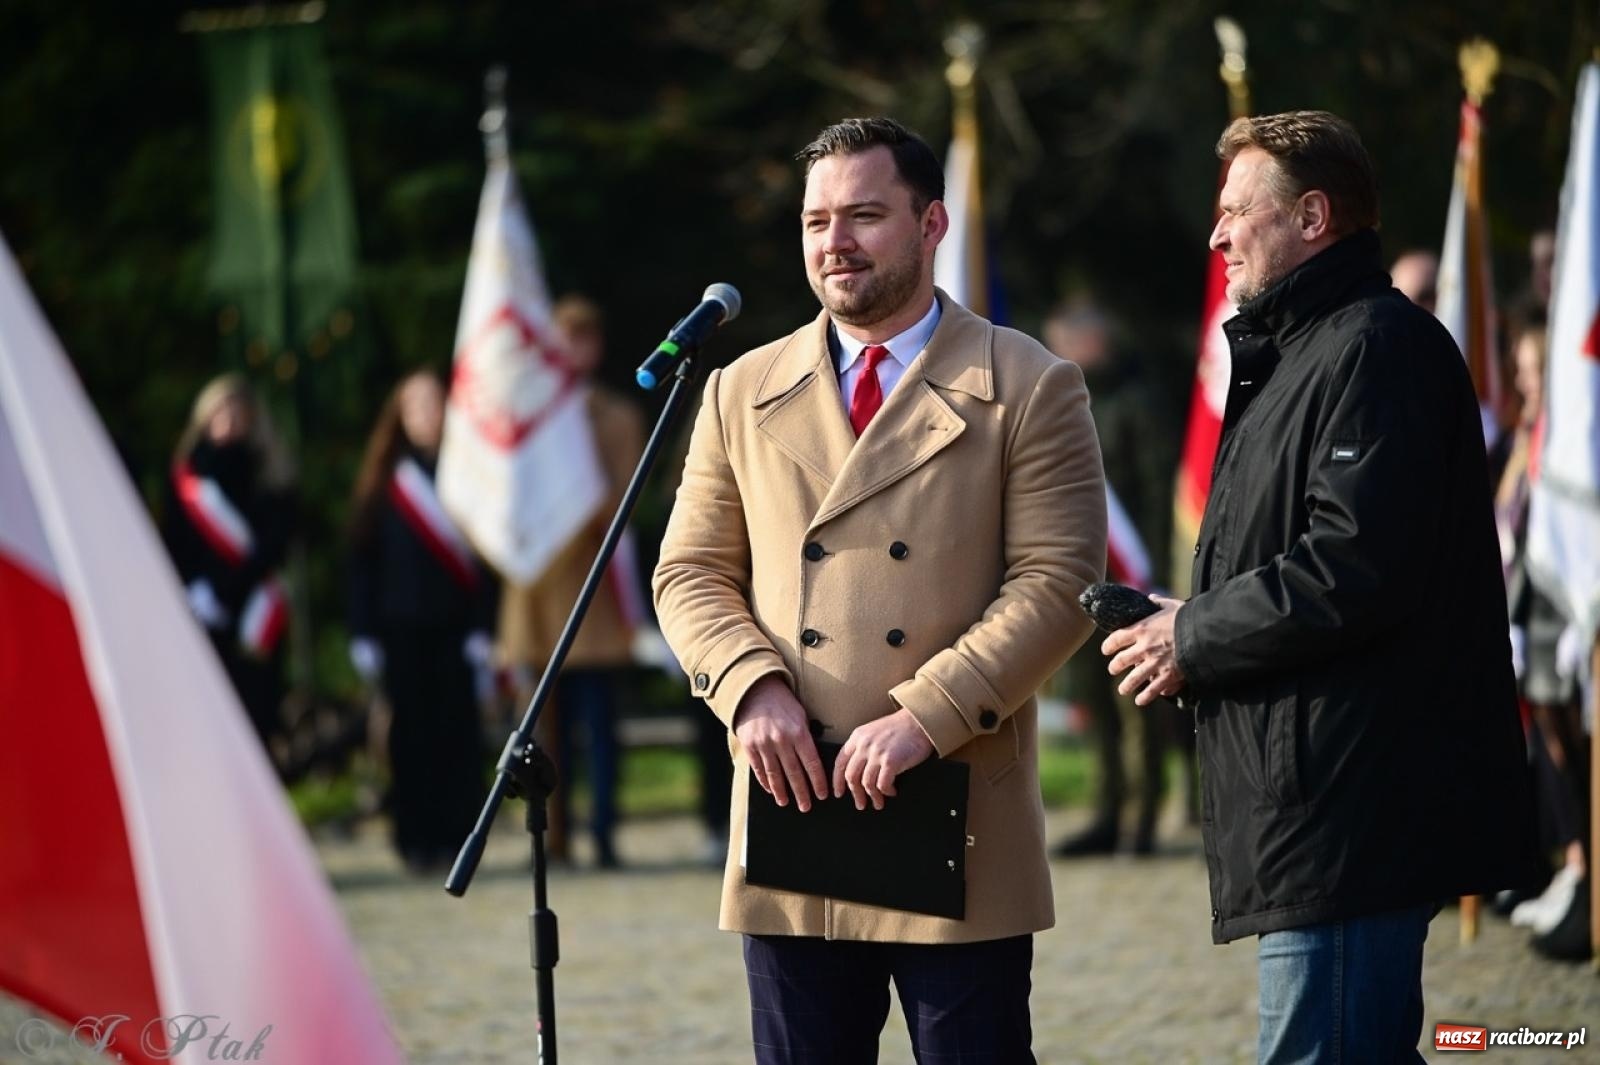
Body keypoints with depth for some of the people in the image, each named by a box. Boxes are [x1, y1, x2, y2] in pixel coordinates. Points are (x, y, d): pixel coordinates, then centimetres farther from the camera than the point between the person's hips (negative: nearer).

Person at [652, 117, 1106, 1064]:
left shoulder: (1029, 391, 2)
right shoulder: (743, 394, 14)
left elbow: (1057, 581, -6)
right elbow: (692, 574, 12)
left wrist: (924, 717, -16)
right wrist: (754, 689, -8)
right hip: (795, 815, 3)